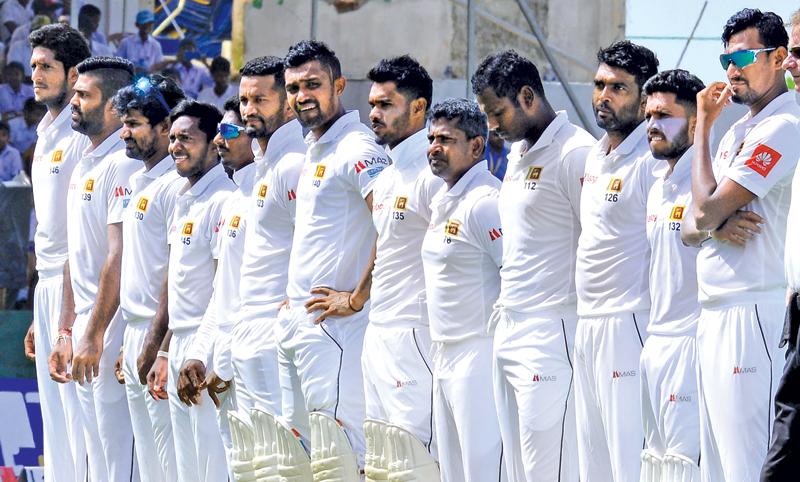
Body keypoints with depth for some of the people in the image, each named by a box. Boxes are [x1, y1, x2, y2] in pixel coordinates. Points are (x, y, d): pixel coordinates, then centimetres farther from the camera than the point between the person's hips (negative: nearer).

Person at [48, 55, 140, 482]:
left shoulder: (123, 166, -14)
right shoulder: (83, 167, 17)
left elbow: (119, 257, -20)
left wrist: (94, 335, -21)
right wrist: (66, 333, 19)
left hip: (114, 327, -10)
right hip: (86, 327, 10)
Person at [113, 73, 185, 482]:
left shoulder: (174, 186, -13)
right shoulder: (140, 183, 17)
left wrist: (155, 344, -20)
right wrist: (129, 342, 19)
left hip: (161, 334, -10)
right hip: (136, 333, 10)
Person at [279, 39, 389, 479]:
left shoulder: (357, 150, -12)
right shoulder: (314, 153, 19)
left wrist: (357, 296, -19)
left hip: (330, 324, -10)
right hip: (294, 322, 10)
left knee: (338, 446, -13)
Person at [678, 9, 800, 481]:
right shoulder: (738, 132, 19)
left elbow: (706, 209, -15)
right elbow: (691, 226, 17)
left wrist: (704, 125, -3)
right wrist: (716, 227, -7)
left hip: (753, 315, -10)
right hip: (714, 315, 10)